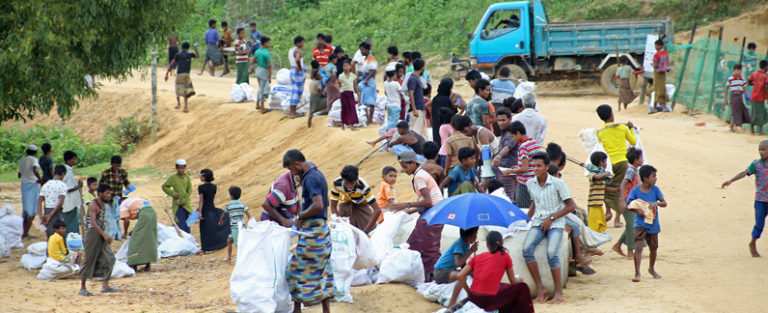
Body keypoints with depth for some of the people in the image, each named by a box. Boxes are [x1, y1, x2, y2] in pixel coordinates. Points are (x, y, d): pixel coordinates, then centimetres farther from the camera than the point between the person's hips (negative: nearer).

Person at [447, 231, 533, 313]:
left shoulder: (477, 257, 12)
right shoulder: (505, 256, 5)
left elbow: (460, 276, 3)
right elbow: (513, 282, 14)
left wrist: (468, 291, 17)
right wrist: (519, 281, 36)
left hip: (474, 299, 5)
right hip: (490, 300, -5)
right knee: (521, 288, 15)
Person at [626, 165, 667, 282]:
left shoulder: (655, 190, -3)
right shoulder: (635, 191, -10)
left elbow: (664, 203, -6)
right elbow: (629, 205, -8)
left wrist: (657, 203, -26)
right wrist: (638, 210, -24)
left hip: (653, 224, 4)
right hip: (640, 223, -4)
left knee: (653, 247, 18)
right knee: (638, 247, -16)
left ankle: (652, 269, 41)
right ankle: (637, 273, -14)